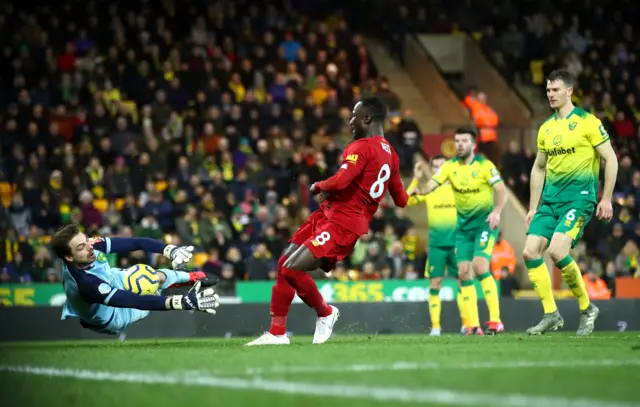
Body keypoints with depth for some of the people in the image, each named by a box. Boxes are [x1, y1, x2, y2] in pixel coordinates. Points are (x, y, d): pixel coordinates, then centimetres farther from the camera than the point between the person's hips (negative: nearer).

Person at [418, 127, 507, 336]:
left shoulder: (484, 165, -9)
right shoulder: (450, 166, 4)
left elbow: (501, 189, -15)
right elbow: (432, 184, -5)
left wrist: (497, 211, -31)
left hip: (485, 221, -5)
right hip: (463, 224, 5)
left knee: (479, 265, -21)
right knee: (463, 271, -3)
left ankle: (495, 320, -17)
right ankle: (472, 325, 1)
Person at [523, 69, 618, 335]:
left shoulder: (587, 122, -6)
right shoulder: (546, 128, 13)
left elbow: (611, 159, -5)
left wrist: (606, 199, -10)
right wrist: (533, 208, 17)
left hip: (580, 197, -7)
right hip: (550, 200, 7)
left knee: (557, 251, -23)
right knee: (530, 252, -6)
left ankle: (586, 309, -4)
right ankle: (551, 315, 3)